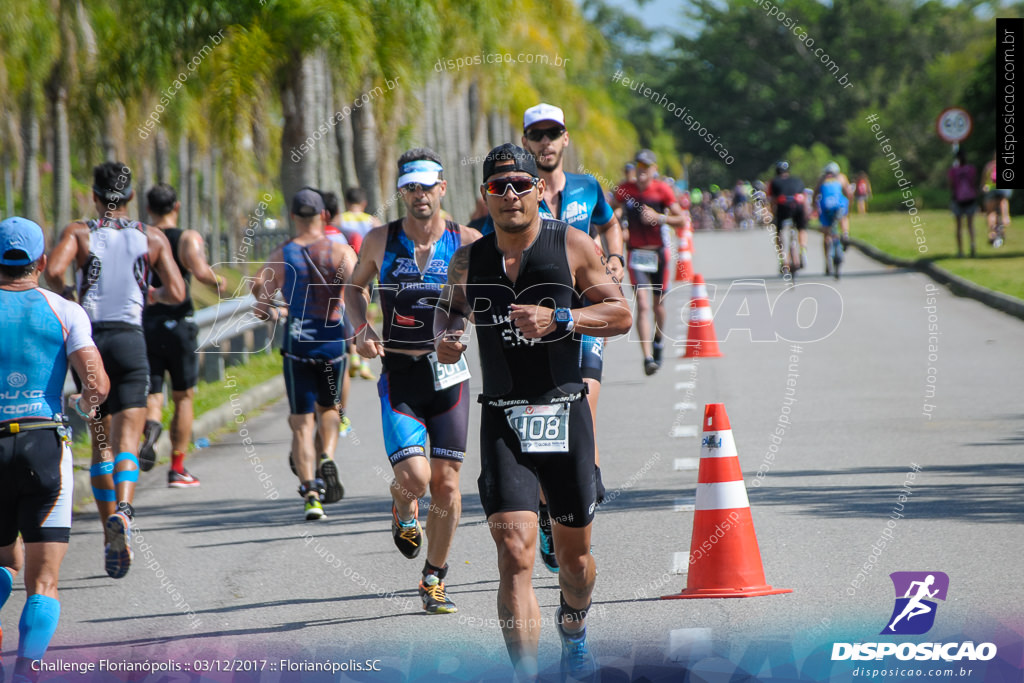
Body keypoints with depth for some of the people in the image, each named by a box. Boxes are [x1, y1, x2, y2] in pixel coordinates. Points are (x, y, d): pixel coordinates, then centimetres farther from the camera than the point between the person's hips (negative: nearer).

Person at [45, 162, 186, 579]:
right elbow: (177, 294, 0)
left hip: (88, 341, 1)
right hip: (130, 341, -1)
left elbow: (53, 270, -15)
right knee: (126, 442, -8)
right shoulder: (152, 238, 5)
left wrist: (65, 298, 4)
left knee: (101, 446, 11)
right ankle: (122, 510, -36)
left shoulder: (78, 232, 3)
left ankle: (110, 538, 11)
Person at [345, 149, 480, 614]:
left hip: (449, 374, 1)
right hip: (399, 378, -1)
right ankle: (403, 512, 20)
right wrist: (361, 327, -1)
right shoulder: (381, 241, 0)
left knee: (446, 482, 1)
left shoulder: (467, 242, -3)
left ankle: (434, 579, 19)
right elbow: (355, 287, 17)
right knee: (413, 477, -17)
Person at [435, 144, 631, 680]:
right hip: (503, 422, 0)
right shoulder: (469, 261, 4)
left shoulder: (572, 246, -2)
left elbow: (620, 315, -3)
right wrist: (445, 337, -1)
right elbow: (449, 307, 22)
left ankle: (573, 631, 47)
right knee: (514, 553, -16)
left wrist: (558, 319, -18)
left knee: (573, 551, 15)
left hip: (565, 415, 0)